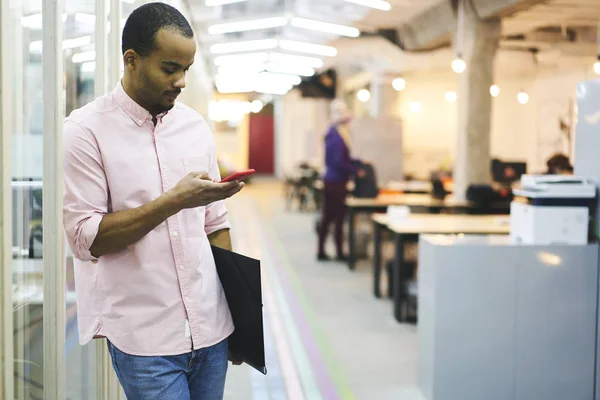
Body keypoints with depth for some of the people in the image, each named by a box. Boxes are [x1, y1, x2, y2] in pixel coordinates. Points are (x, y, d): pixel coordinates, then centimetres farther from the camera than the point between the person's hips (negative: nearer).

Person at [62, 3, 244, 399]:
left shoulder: (196, 125, 8)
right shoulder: (87, 130, -7)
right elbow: (85, 238, -12)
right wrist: (174, 200, -19)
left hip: (212, 325, 5)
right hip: (145, 337, -4)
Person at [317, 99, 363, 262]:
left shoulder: (333, 134, 12)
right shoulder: (338, 138, -18)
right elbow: (339, 162, -23)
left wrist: (358, 163, 18)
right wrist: (356, 171, -15)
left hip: (330, 180, 9)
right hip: (337, 182, -9)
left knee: (327, 217, 11)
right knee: (339, 219, -1)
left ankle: (321, 251, 15)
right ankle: (340, 253, 5)